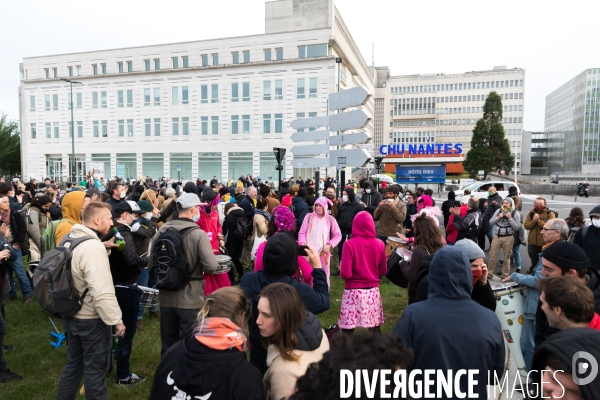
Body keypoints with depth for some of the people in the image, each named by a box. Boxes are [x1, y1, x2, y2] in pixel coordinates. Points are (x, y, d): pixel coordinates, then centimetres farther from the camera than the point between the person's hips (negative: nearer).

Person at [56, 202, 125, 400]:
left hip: (72, 315, 9)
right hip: (92, 319, -9)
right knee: (96, 368, 8)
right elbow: (102, 292, -29)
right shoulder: (93, 246, -25)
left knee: (74, 364, 23)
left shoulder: (71, 239, 4)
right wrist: (116, 320, -22)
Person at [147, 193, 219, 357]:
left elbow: (151, 265, 6)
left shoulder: (161, 231, 1)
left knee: (168, 345, 18)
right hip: (191, 298, -5)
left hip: (166, 297, 5)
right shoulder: (198, 234, -14)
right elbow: (211, 267, -21)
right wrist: (196, 268, 0)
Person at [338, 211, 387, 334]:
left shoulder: (350, 244, -14)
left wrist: (341, 269, 5)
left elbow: (346, 274, -16)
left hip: (354, 292, -4)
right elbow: (383, 271, 7)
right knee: (375, 327, 15)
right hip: (373, 292, 4)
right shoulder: (379, 244, -2)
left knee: (348, 329, 5)